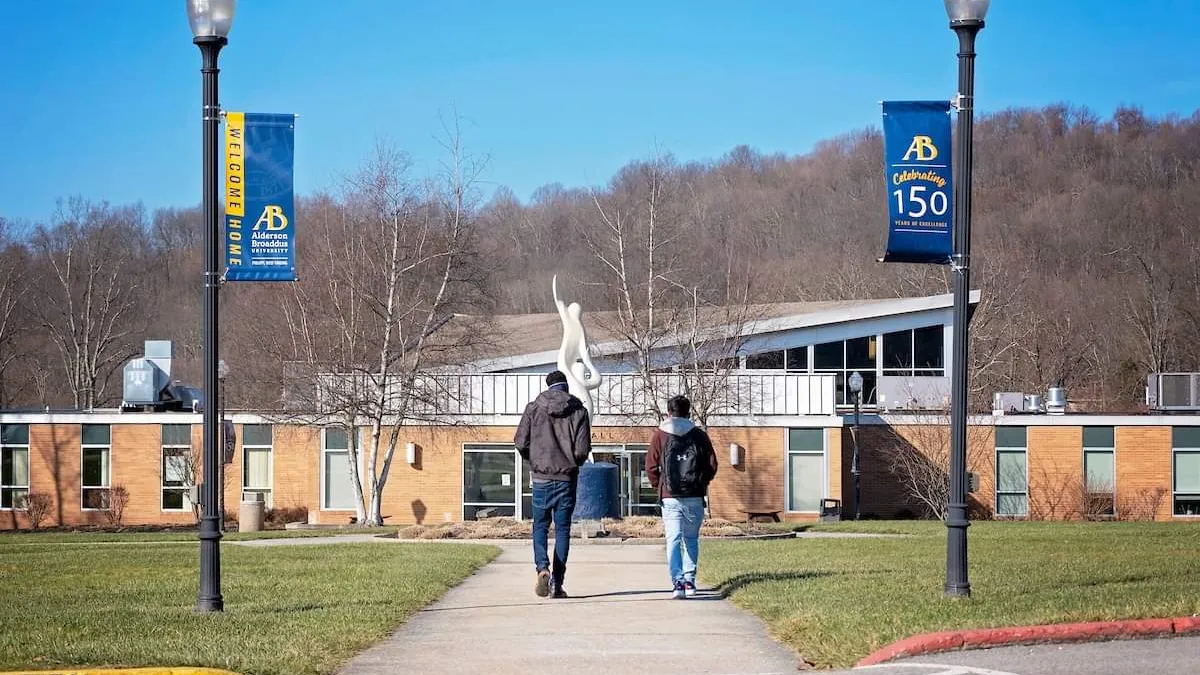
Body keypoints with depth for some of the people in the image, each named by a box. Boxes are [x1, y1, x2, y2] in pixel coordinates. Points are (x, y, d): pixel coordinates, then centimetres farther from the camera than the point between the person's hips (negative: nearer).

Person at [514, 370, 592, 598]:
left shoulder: (534, 408, -1)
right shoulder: (578, 411, -2)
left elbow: (521, 442, -3)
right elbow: (583, 449, -7)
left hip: (542, 477, 0)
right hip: (567, 478, 0)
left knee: (540, 525, 10)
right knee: (562, 529, 6)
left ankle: (542, 567, -16)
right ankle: (557, 582, 3)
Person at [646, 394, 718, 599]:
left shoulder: (660, 436, 2)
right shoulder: (699, 435, 4)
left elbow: (651, 467, 1)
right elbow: (712, 465, 5)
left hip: (670, 497, -1)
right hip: (694, 497, 1)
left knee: (673, 539, -4)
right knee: (691, 539, 14)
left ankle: (677, 582, -18)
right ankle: (689, 580, 15)